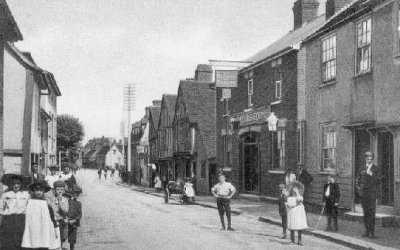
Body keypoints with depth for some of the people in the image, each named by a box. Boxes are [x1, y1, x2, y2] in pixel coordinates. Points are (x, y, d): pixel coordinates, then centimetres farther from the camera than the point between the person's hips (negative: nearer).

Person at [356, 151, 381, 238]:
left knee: (372, 212, -10)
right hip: (363, 193, 4)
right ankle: (367, 231, 10)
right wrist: (358, 188, 5)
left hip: (372, 193, -4)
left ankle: (372, 232, -9)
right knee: (365, 213, 5)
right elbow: (358, 180, 21)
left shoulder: (376, 168, 3)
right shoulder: (362, 169, 14)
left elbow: (378, 181, -3)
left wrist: (372, 174, -16)